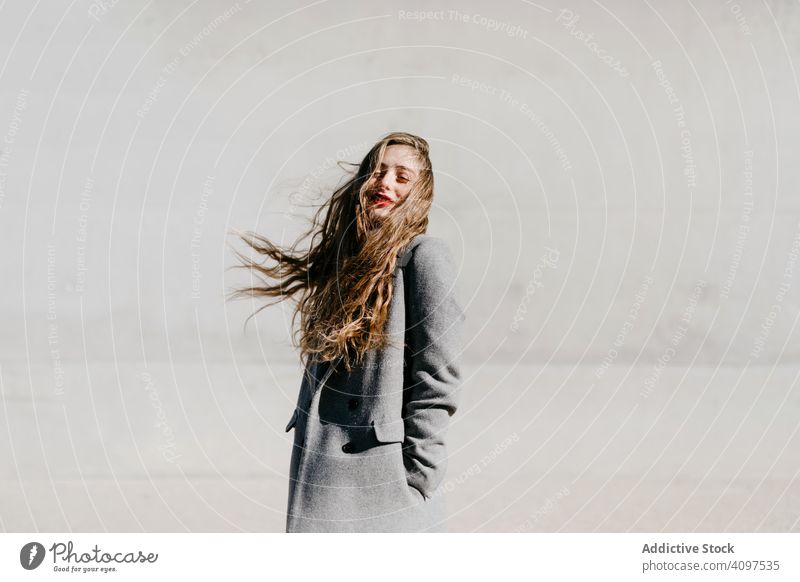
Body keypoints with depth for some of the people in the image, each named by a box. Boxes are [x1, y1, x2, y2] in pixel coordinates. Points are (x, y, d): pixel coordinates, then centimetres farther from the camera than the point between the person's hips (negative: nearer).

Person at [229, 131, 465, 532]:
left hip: (382, 481, -7)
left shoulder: (424, 256, -7)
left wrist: (413, 478, -12)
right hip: (319, 479, 7)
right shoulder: (342, 256, 14)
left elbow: (438, 377, -11)